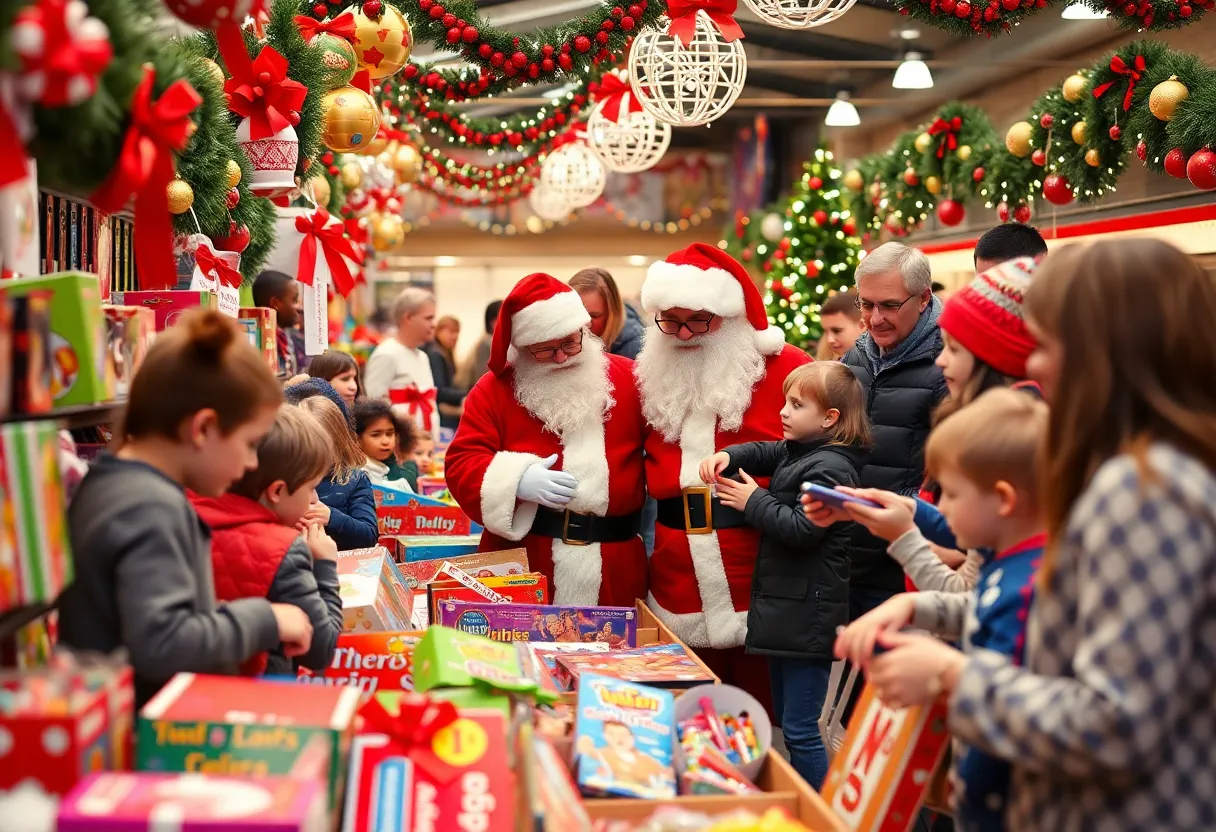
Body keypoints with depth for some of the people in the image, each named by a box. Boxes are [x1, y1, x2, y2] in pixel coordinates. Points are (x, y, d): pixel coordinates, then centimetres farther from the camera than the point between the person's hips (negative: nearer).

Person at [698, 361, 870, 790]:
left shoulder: (829, 468, -18)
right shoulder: (798, 451, 11)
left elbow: (802, 529, -25)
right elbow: (764, 453, 25)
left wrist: (754, 502, -12)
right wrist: (727, 457, 3)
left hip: (808, 614, -11)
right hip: (785, 607, 11)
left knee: (800, 728, -7)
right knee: (784, 716, 19)